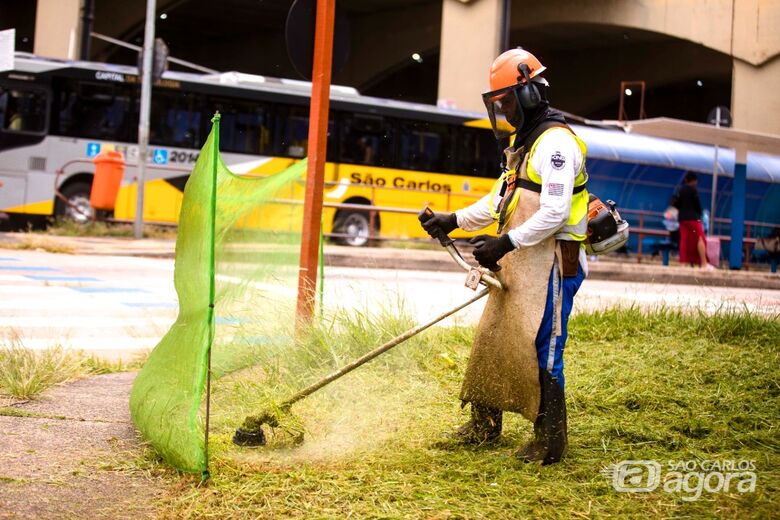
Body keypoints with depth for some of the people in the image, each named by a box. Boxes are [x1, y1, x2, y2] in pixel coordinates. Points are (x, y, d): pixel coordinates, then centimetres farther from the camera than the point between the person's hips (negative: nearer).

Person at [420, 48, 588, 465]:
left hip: (550, 263, -10)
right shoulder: (523, 143, 18)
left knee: (540, 351, -7)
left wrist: (504, 243, -22)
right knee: (491, 340, 15)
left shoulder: (555, 143, -15)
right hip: (518, 265, 10)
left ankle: (550, 442, 4)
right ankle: (484, 425, 28)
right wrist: (456, 220, 12)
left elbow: (554, 214, -23)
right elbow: (499, 200, 22)